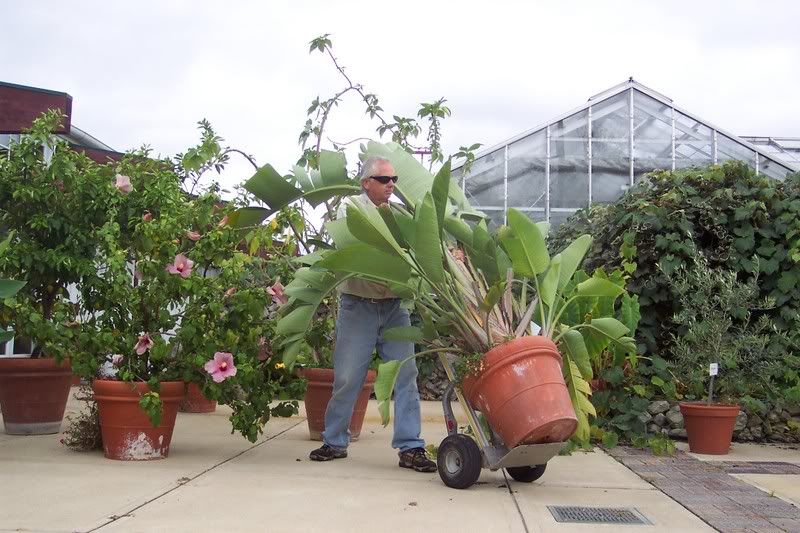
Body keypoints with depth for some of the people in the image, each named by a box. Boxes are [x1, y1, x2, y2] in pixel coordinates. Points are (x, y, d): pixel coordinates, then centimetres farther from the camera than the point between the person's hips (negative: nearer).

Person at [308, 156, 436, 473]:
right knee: (347, 378, 3)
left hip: (394, 307, 3)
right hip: (358, 306, -3)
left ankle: (410, 447, 5)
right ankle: (334, 442, 19)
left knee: (406, 375, -1)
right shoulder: (351, 207, 3)